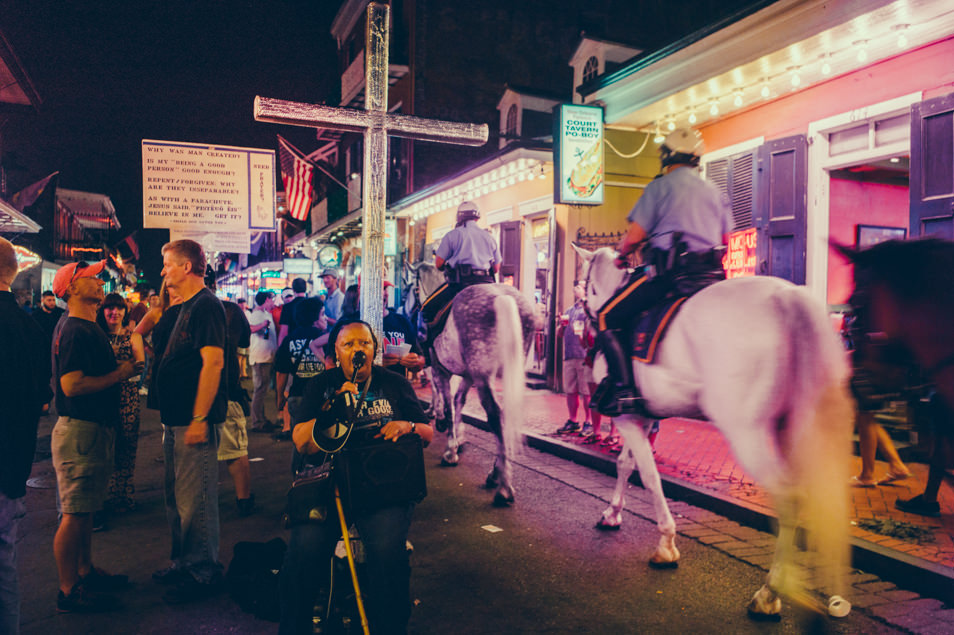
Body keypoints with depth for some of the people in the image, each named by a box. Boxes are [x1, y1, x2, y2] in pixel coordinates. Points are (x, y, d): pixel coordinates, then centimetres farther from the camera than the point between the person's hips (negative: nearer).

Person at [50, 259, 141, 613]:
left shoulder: (87, 328, 15)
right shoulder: (75, 331, -17)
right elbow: (72, 385, -25)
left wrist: (124, 369, 9)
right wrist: (119, 374, -17)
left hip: (94, 429, 11)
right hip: (80, 431, -11)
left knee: (84, 511, 19)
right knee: (75, 514, -3)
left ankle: (84, 573, 31)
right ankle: (69, 592, 6)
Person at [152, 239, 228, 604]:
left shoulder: (206, 306, -14)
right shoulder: (185, 307, 17)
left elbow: (213, 362, -23)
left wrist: (199, 419, -25)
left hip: (195, 421, -10)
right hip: (176, 420, 10)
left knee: (194, 501, -3)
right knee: (177, 498, 18)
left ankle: (204, 573, 9)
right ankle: (183, 563, 32)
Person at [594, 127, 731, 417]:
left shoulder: (660, 186, 1)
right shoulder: (715, 192, 21)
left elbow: (634, 235, -5)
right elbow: (725, 239, 20)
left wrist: (621, 255, 14)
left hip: (669, 270, -7)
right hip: (711, 274, 7)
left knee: (608, 318, -2)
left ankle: (624, 388, -13)